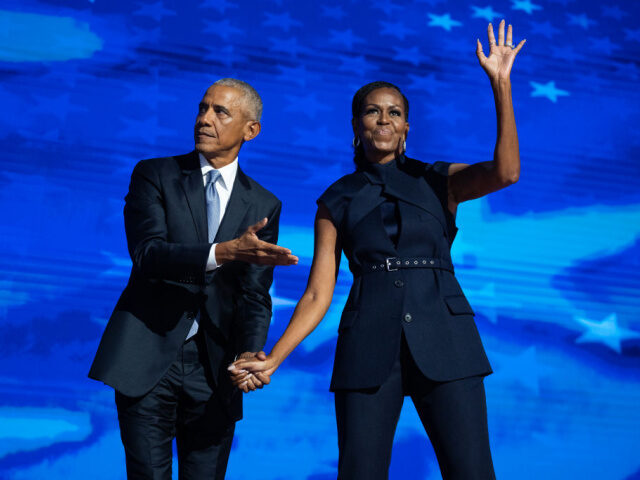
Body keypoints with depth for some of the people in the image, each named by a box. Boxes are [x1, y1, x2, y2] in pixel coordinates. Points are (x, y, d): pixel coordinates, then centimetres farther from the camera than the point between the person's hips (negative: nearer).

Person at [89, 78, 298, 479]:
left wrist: (250, 352, -17)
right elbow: (147, 253, -15)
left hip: (213, 370, 2)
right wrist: (224, 252, -29)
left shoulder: (264, 205, 7)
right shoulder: (154, 175, 2)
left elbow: (255, 295, 3)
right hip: (148, 360, -2)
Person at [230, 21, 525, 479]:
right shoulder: (337, 201, 13)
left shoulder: (438, 181, 12)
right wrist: (272, 360, -2)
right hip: (368, 344, 1)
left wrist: (500, 83, -10)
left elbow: (505, 172, -8)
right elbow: (318, 294, 9)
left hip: (442, 339, 0)